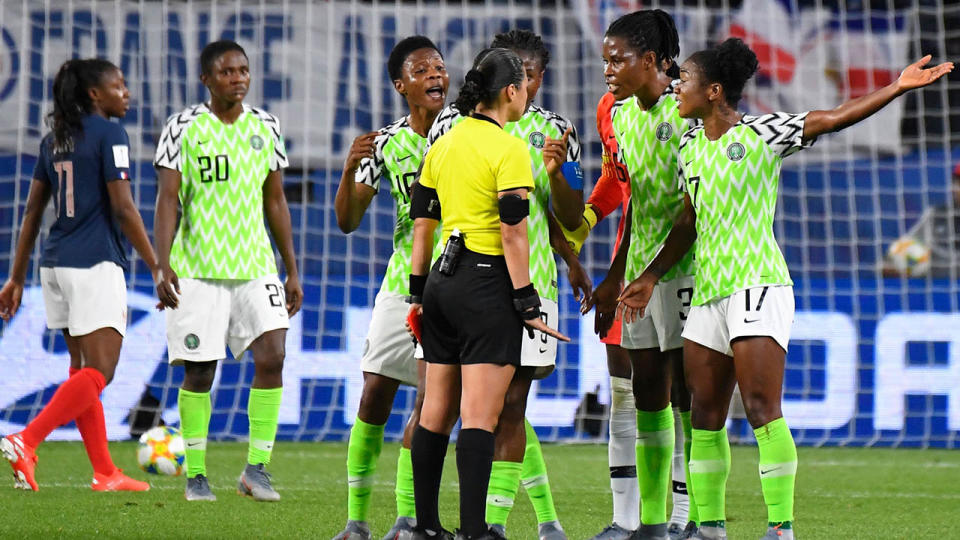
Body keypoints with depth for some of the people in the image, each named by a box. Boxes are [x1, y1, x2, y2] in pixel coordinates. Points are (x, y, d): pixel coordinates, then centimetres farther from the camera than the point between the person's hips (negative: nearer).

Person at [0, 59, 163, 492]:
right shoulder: (109, 134, -8)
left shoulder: (54, 139, 14)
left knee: (83, 370, 11)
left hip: (56, 264, 8)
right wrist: (157, 268, -9)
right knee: (98, 372, -9)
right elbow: (123, 209, -13)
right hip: (95, 265, -8)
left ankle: (104, 472, 13)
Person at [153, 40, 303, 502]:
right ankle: (195, 474, 12)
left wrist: (292, 272, 14)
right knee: (199, 373, 0)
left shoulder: (265, 128, 9)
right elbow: (167, 199, -7)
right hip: (197, 269, -3)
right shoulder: (183, 128, -3)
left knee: (271, 358, -11)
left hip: (256, 268, 3)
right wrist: (163, 265, -18)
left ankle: (256, 467, -4)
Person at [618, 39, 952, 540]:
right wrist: (650, 277, 17)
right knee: (705, 416, 6)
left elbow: (834, 118, -10)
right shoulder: (690, 145, 14)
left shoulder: (761, 133, -5)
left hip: (756, 283, -7)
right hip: (707, 290, 7)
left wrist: (896, 88, -20)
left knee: (762, 409, -13)